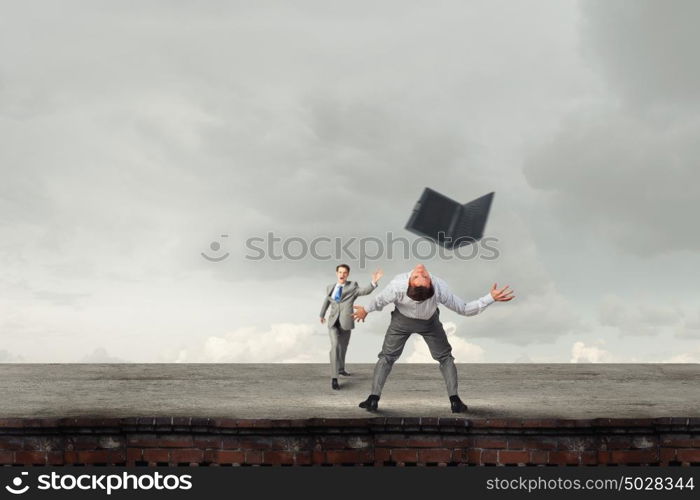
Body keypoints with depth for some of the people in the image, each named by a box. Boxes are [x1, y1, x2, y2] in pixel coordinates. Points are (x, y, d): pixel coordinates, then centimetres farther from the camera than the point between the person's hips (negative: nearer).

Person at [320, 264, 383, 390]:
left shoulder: (352, 286, 2)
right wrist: (322, 315, 42)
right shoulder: (330, 288, 10)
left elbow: (364, 291, -18)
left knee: (343, 347, 18)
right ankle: (334, 378, -23)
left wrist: (374, 282, -35)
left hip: (346, 323, 0)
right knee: (335, 346, -21)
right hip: (333, 322, 0)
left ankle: (341, 369, 45)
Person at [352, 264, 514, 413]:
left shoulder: (397, 285, -38)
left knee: (387, 356, 11)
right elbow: (464, 309, -25)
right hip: (429, 323, 0)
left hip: (402, 321, 0)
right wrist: (491, 298, -25)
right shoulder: (440, 289, -35)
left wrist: (366, 310, 3)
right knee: (445, 357, 14)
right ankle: (455, 401, 2)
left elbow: (380, 301, -18)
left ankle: (373, 399, 0)